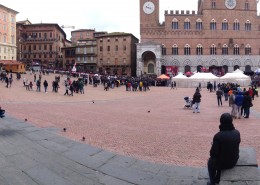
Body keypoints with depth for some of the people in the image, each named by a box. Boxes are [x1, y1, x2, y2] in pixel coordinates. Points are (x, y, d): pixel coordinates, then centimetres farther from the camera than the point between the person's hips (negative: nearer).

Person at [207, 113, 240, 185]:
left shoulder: (218, 136, -29)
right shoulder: (237, 133, -12)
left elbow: (213, 153, -22)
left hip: (222, 163, -4)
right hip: (234, 161, 5)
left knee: (210, 162, 28)